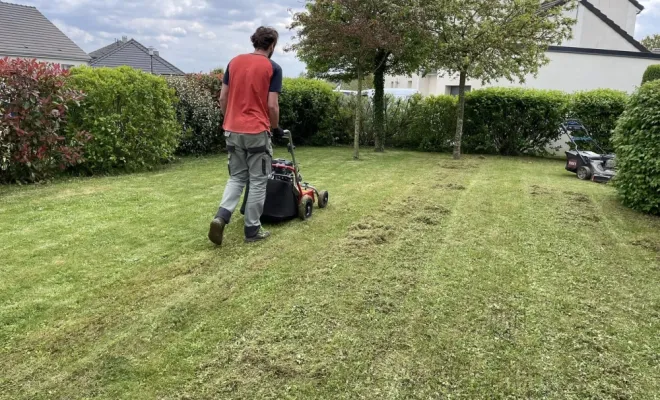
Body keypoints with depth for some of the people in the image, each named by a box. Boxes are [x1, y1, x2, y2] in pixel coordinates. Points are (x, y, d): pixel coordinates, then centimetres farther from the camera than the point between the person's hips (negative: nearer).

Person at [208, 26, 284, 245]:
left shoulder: (234, 62, 9)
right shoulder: (273, 68, -6)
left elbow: (223, 98, 9)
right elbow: (272, 105, -10)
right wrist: (275, 128, 6)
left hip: (233, 130, 5)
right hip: (257, 131, -5)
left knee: (236, 177, 16)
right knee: (258, 181, 6)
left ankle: (221, 216, -3)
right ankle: (252, 229, 10)